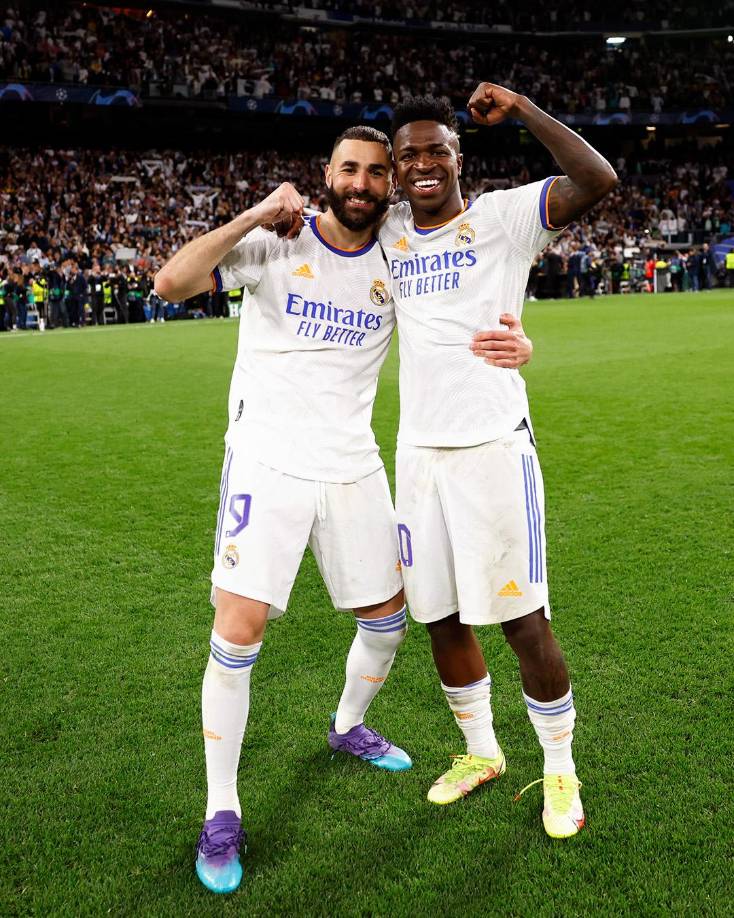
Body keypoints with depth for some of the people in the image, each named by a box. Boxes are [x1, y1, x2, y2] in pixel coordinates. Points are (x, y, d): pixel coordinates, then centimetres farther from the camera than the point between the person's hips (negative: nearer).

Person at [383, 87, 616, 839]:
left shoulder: (502, 218, -2)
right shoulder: (388, 232, 12)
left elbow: (597, 180, -17)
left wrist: (519, 109, -14)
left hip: (493, 446, -5)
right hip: (418, 452, 5)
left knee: (524, 622, -1)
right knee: (440, 620, 12)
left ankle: (559, 770, 22)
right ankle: (480, 753, 34)